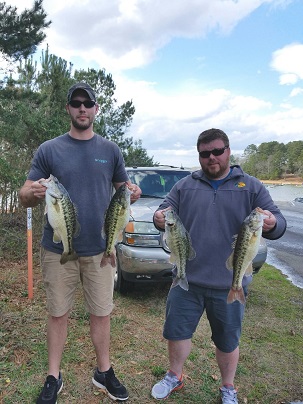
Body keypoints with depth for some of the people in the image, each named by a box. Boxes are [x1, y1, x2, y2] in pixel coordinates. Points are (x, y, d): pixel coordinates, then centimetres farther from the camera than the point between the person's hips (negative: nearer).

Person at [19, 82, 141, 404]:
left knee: (101, 314, 11)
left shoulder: (110, 150, 5)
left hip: (99, 249, 1)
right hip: (57, 248, 0)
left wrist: (132, 193, -13)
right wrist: (34, 192, -25)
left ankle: (104, 372, 33)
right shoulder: (49, 150, 1)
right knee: (58, 314, 12)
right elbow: (24, 197, 0)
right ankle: (53, 378, 32)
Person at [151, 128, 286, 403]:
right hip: (186, 280, 2)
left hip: (229, 284, -1)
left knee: (228, 341, 16)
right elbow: (165, 212, 4)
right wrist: (160, 218, -21)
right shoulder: (184, 186, 6)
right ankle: (174, 377, 41)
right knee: (176, 332, 13)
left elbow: (279, 223, -3)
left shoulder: (251, 187, 1)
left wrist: (272, 223, -28)